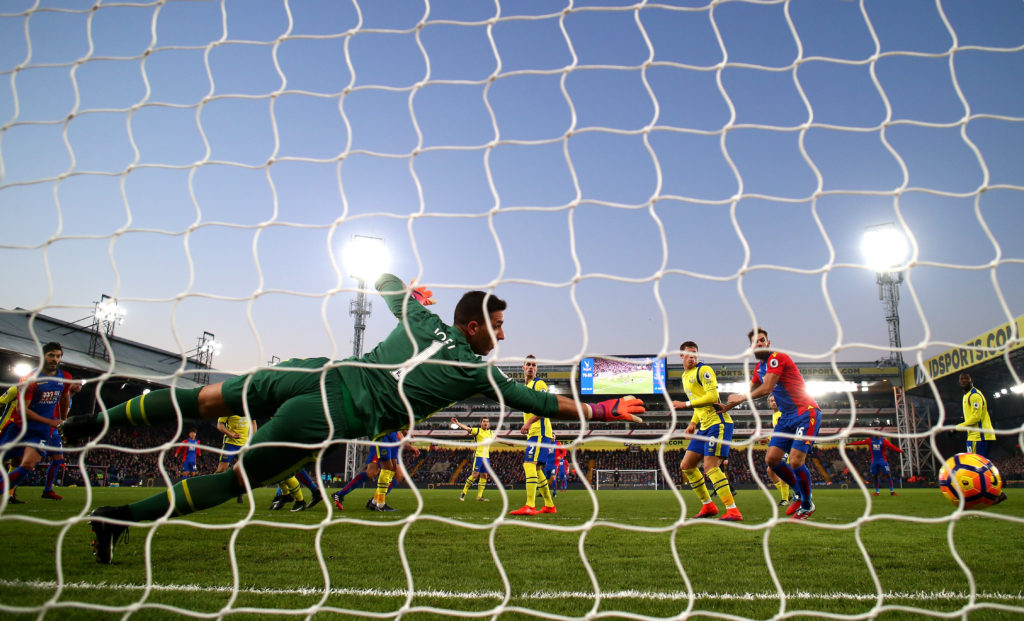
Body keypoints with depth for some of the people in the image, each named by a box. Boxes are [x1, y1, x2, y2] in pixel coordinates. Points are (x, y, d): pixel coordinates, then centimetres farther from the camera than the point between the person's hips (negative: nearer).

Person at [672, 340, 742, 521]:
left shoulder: (704, 370, -9)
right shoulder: (685, 376, 18)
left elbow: (712, 396, -20)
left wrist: (685, 404, -18)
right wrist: (693, 422, 16)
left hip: (718, 423, -10)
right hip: (705, 427, 10)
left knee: (710, 467, -17)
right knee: (686, 466, 9)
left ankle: (733, 511, -13)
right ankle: (708, 506, 18)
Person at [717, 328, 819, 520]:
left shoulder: (776, 358, -14)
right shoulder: (760, 367, 14)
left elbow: (766, 389, -20)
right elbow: (750, 390, 27)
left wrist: (740, 398, -6)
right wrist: (728, 406, 20)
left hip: (805, 413, -9)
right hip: (786, 417, 9)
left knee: (796, 461, -16)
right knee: (771, 459, 0)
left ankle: (807, 505, 6)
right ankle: (801, 493, 20)